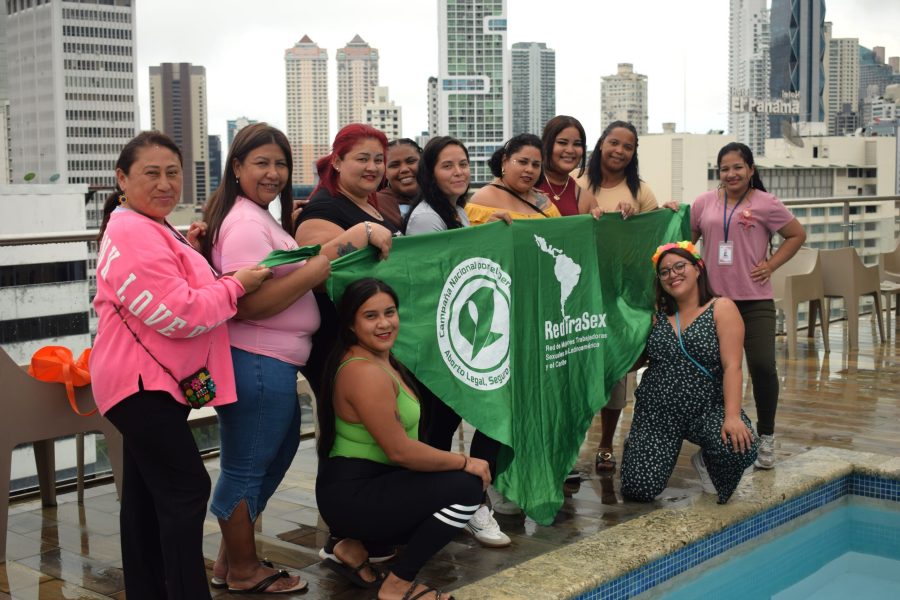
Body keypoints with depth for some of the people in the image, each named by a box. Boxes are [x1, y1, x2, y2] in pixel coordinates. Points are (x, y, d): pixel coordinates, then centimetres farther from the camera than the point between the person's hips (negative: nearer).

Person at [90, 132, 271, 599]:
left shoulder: (151, 229, 16)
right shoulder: (133, 234, -20)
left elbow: (172, 296, 26)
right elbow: (178, 315, -24)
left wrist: (190, 253, 9)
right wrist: (236, 284, -14)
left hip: (151, 381, 11)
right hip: (141, 382, -11)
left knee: (147, 491, 15)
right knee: (186, 488, -11)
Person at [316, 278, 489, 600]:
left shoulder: (380, 359, 10)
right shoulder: (365, 373, -22)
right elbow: (400, 451, -24)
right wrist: (465, 463, -14)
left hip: (366, 486, 10)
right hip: (352, 497, -10)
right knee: (466, 486, -18)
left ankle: (357, 547, 11)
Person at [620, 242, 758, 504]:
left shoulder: (721, 309, -3)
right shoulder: (657, 315, 9)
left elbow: (732, 367, -13)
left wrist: (732, 416, -24)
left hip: (707, 408, -2)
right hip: (656, 412, 2)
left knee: (740, 447, -32)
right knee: (638, 490, -11)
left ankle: (707, 460, 5)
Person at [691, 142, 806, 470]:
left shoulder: (766, 204, 0)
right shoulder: (704, 203, 8)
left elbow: (797, 235, 8)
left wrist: (771, 265, -1)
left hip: (755, 299, -2)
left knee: (762, 366, -8)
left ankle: (765, 436, 11)